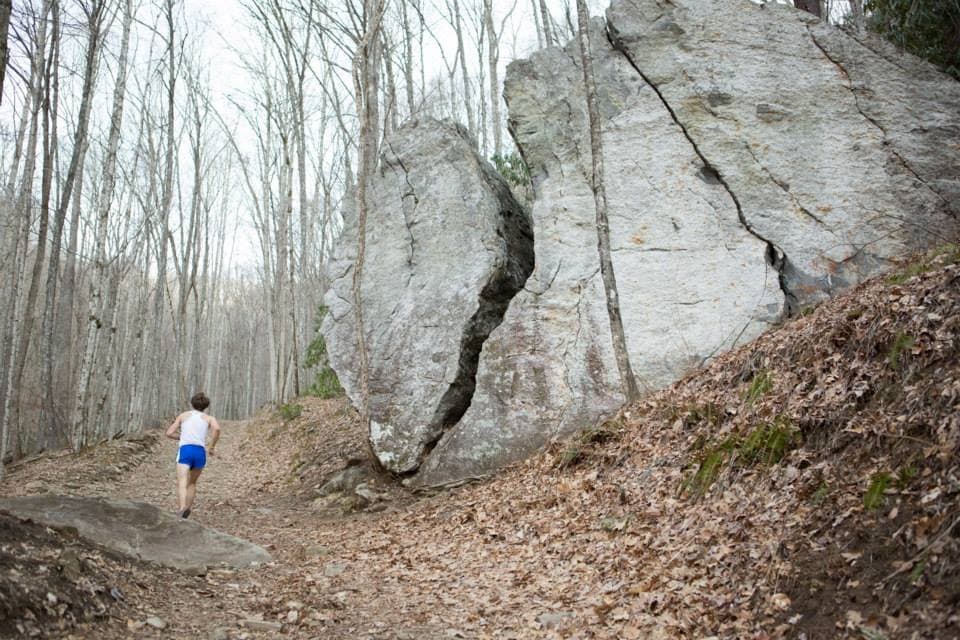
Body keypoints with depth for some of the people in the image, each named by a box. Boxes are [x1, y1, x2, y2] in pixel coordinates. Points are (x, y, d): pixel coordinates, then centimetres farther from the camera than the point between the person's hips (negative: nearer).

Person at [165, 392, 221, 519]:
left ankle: (183, 508, -42)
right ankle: (187, 509, 15)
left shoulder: (183, 415, 21)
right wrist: (211, 447, 3)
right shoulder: (209, 418, 17)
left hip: (185, 451, -1)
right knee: (192, 483, 24)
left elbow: (169, 433, 15)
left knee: (182, 484, -17)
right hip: (200, 452, 1)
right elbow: (217, 428, -8)